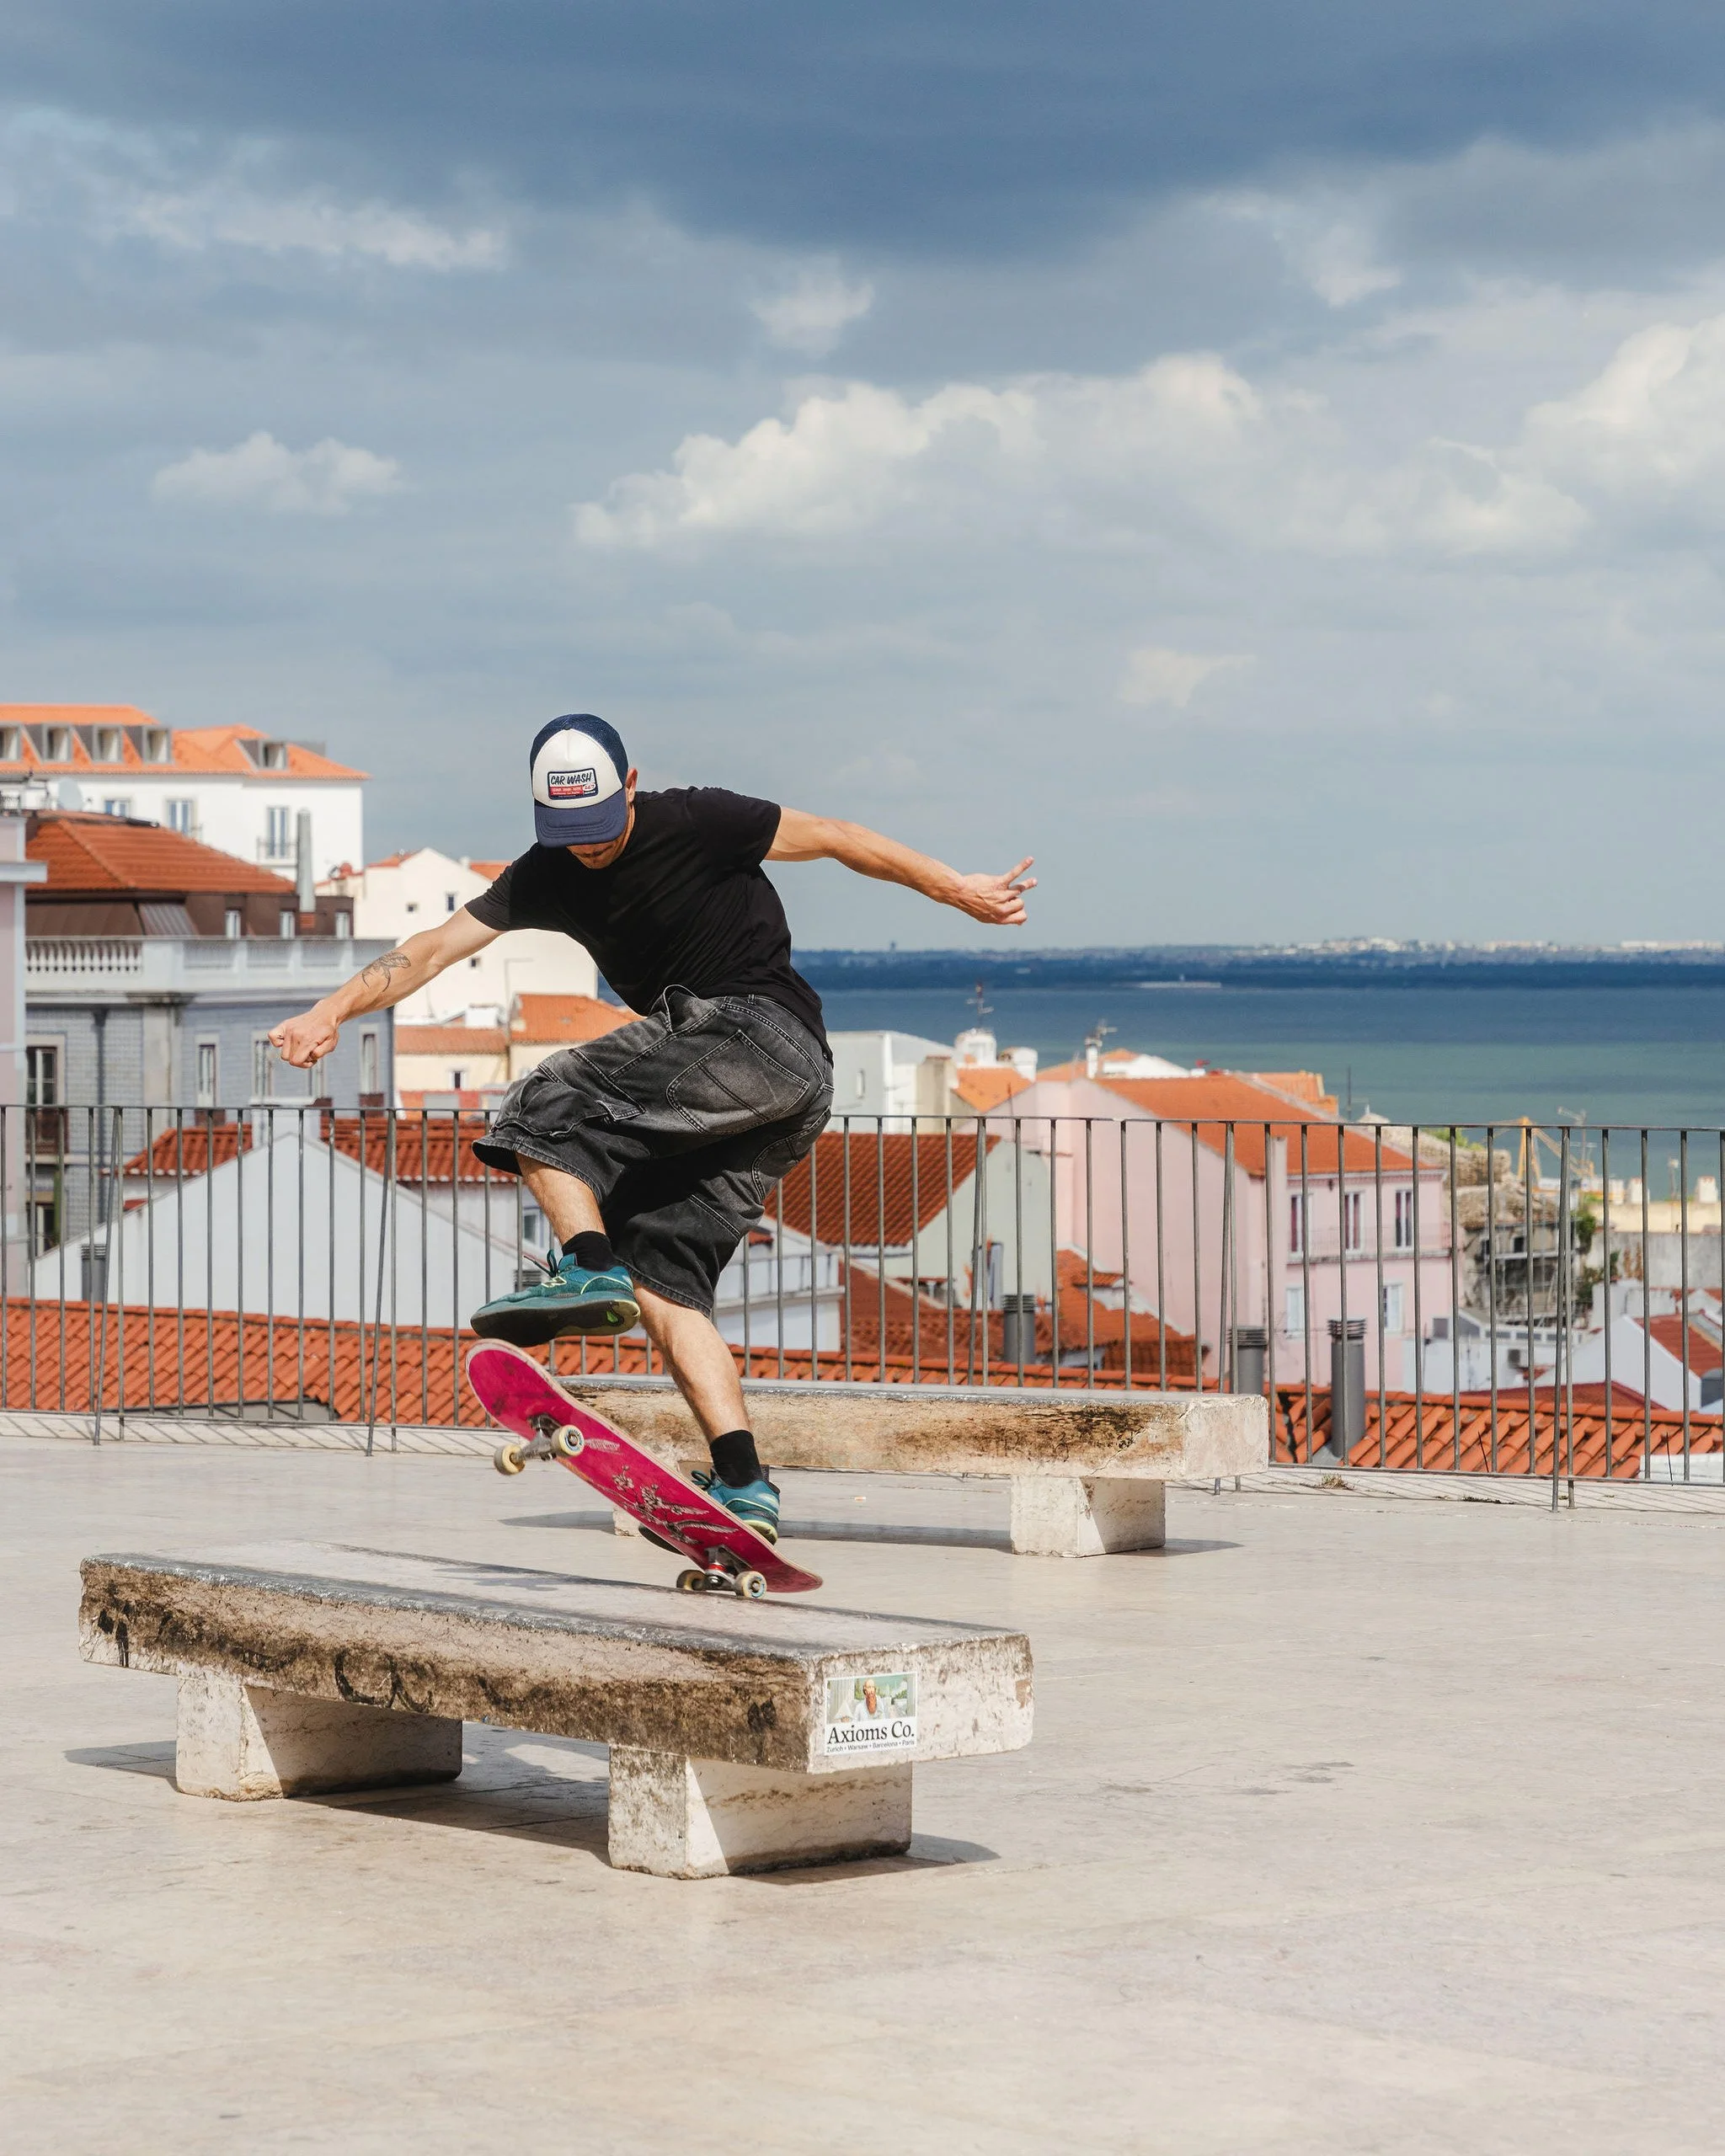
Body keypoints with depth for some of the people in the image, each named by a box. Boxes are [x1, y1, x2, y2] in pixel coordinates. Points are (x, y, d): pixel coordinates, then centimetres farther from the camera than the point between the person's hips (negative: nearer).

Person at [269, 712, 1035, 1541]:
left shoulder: (696, 822, -7)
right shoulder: (546, 877, 10)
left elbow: (834, 838, 1)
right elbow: (437, 947, 6)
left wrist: (955, 889, 5)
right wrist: (334, 1009, -7)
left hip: (764, 1033, -8)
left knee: (543, 1104, -17)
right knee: (664, 1277, -3)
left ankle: (589, 1268, -32)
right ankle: (743, 1487, -9)